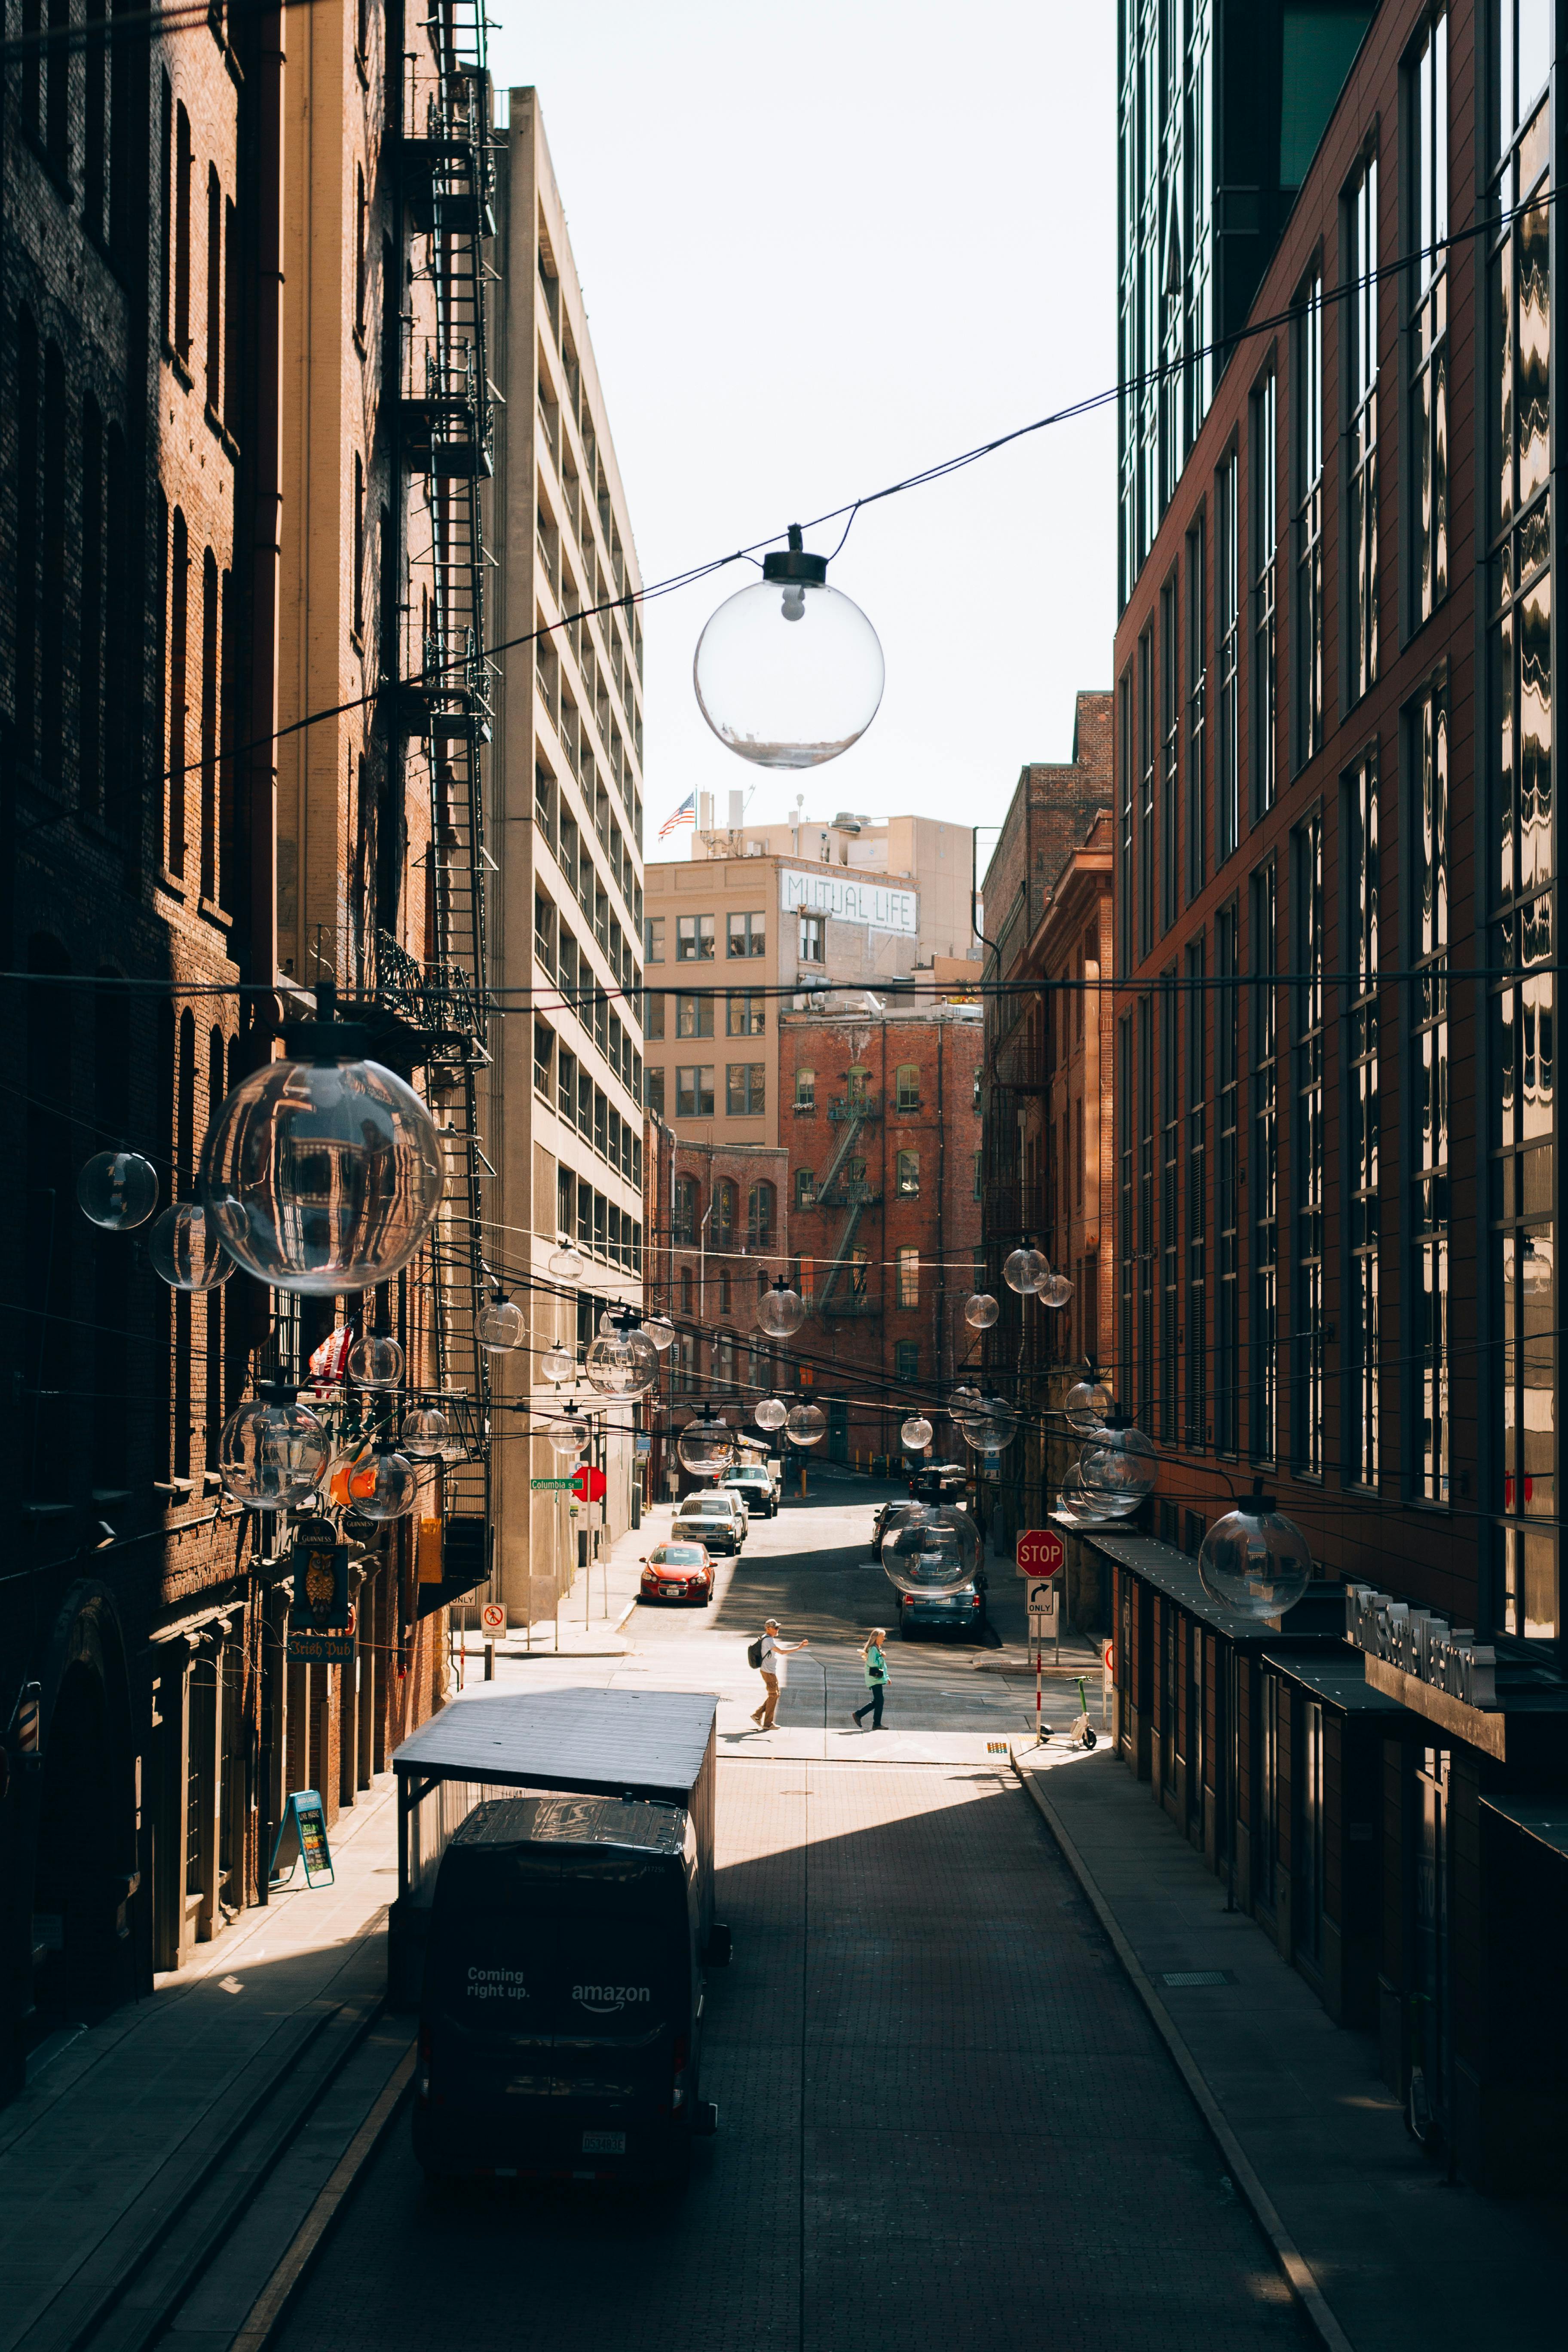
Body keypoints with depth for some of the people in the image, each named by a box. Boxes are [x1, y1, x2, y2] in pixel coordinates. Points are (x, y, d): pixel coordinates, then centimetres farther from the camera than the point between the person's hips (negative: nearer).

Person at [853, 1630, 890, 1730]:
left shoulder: (878, 1649, 19)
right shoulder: (873, 1649, -13)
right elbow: (872, 1663, -24)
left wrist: (887, 1677, 22)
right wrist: (882, 1657, -13)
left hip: (879, 1678, 10)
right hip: (875, 1679, -10)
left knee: (877, 1701, 11)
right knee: (879, 1700, -9)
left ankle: (858, 1715, 17)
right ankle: (877, 1724, -6)